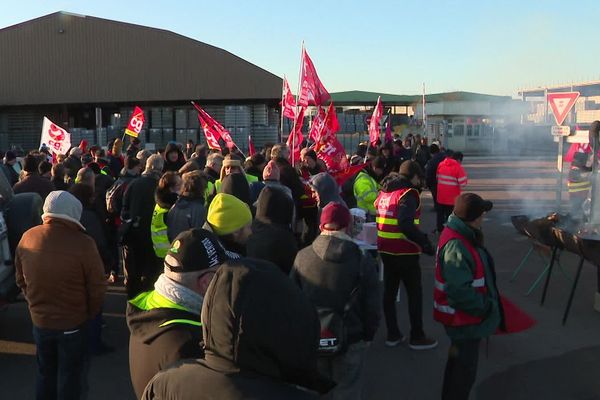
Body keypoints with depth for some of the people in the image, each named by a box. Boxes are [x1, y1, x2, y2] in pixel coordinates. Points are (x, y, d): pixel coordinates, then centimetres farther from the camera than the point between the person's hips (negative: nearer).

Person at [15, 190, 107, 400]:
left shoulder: (27, 239, -10)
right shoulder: (83, 243, -26)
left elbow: (21, 280, 4)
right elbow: (97, 287, -17)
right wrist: (89, 314, 1)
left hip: (39, 321, 4)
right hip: (72, 324, -4)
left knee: (45, 373, 25)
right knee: (69, 376, 17)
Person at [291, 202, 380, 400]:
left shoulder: (302, 256, -9)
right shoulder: (363, 259, -14)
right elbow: (373, 307, -9)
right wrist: (368, 336, 7)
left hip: (312, 338, 3)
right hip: (350, 339, -2)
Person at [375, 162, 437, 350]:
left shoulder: (384, 192, 11)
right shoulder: (408, 193, -14)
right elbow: (406, 225, -27)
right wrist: (424, 243, -20)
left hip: (386, 250, 8)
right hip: (405, 253, -8)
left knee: (389, 292, 14)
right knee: (415, 294, 6)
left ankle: (393, 334, 22)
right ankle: (417, 337, 13)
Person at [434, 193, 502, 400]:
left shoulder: (462, 235, 3)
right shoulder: (456, 245, -30)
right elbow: (461, 291, -33)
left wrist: (487, 303, 13)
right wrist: (485, 307, -21)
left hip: (465, 316, 10)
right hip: (464, 319, -10)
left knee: (459, 364, 27)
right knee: (465, 370, 7)